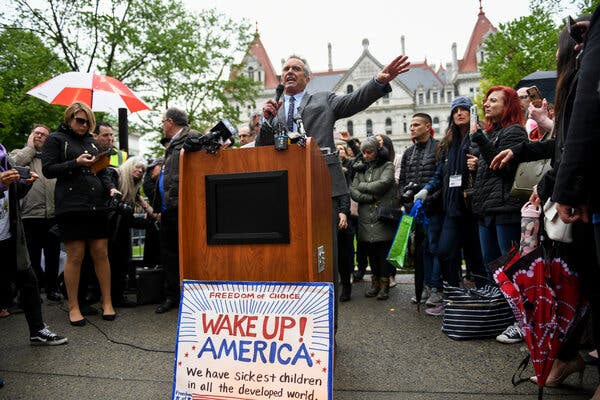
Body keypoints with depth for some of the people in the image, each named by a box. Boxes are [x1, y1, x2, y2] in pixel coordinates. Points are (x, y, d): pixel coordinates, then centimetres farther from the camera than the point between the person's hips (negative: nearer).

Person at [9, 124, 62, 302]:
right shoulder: (19, 153, 12)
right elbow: (13, 164, -12)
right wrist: (30, 147, 0)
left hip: (53, 215, 2)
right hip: (30, 215, -1)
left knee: (53, 255, 9)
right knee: (32, 256, 7)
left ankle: (52, 288, 23)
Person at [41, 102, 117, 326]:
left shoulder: (91, 142, 20)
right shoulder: (56, 139, 6)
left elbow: (102, 171, 21)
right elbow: (48, 170, -3)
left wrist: (110, 188, 3)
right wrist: (76, 163, -15)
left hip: (97, 205, 5)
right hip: (70, 205, -4)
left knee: (101, 253, 3)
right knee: (75, 256, -2)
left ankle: (107, 303, 11)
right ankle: (73, 307, 10)